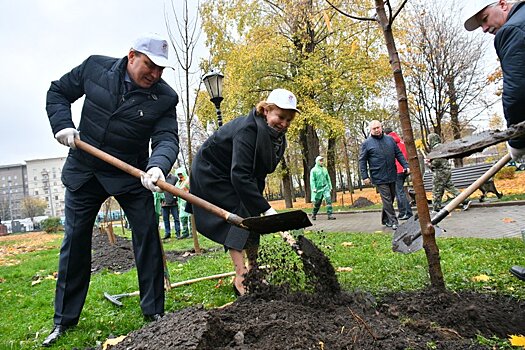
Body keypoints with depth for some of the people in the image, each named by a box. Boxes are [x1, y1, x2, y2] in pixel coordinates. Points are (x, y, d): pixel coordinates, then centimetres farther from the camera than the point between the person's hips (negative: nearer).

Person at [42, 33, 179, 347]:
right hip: (83, 170, 2)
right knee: (75, 241, 7)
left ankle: (154, 311, 11)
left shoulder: (165, 97, -11)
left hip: (130, 175, -1)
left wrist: (158, 166, -42)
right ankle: (64, 320, 23)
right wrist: (62, 124, -11)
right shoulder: (95, 67, -6)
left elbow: (167, 139, -20)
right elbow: (58, 92, 7)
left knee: (147, 236, -5)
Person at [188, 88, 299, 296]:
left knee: (253, 217, 4)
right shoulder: (247, 130, -33)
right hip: (210, 172, -9)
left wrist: (258, 203, 0)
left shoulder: (277, 137, -5)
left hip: (233, 176, 9)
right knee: (239, 216, -18)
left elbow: (259, 173, 3)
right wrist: (265, 208, -44)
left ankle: (254, 269, 15)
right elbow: (239, 175, -42)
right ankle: (240, 277, -15)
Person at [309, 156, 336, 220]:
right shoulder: (314, 170, -3)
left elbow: (328, 179, 17)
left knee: (328, 199, -14)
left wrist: (330, 187, 12)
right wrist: (314, 188, -16)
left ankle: (330, 215, -14)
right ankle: (314, 215, 29)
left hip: (325, 187, 3)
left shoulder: (325, 169, 11)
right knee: (317, 203, 7)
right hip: (318, 188, -3)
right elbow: (312, 180, -7)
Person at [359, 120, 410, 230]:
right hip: (379, 178, -5)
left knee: (391, 198, 13)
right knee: (387, 199, -6)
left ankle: (385, 219, 28)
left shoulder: (390, 139, 10)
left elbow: (399, 154, 14)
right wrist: (365, 176, -8)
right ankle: (393, 221, 0)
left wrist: (405, 166, 2)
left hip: (392, 176, 5)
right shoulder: (366, 143, -2)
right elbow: (362, 161, -2)